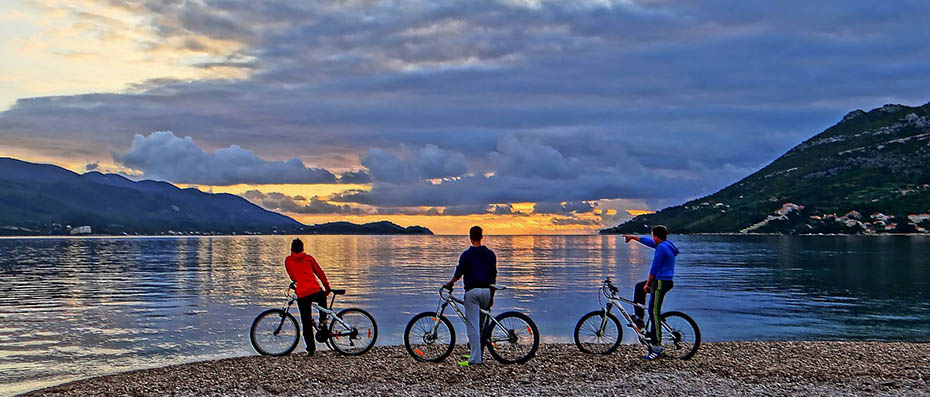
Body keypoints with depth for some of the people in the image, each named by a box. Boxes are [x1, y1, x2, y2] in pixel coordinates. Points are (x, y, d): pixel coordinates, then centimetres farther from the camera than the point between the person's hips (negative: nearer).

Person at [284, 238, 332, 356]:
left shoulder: (288, 261, 9)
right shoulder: (308, 258, 11)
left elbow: (292, 277, 16)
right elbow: (320, 273, 13)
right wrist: (327, 287, 21)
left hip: (302, 295, -1)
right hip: (316, 292, 1)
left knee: (306, 323, 7)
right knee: (322, 298, 36)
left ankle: (311, 349, 5)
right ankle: (322, 322, 19)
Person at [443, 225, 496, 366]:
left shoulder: (467, 254, -5)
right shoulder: (490, 254, 9)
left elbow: (458, 273, -6)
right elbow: (493, 276, 11)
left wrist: (450, 283, 14)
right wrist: (492, 295, 18)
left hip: (472, 291, -5)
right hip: (486, 291, 5)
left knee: (473, 326, -6)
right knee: (481, 324, 16)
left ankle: (475, 358, -12)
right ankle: (478, 354, 23)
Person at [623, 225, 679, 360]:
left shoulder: (662, 247, -17)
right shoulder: (666, 245, 13)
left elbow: (654, 268, -16)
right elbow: (647, 241, 27)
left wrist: (648, 283, -7)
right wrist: (633, 237, 37)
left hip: (661, 283, -10)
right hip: (665, 281, 10)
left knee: (654, 313, -10)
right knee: (638, 287, 27)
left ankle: (657, 347, -10)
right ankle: (639, 318, 27)